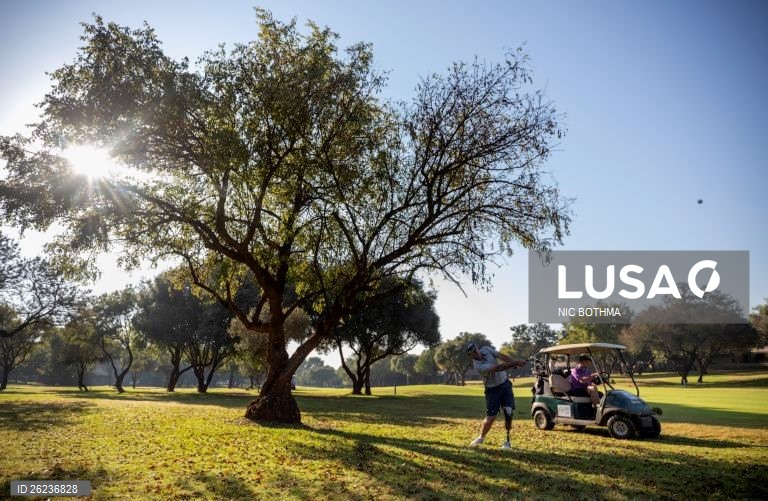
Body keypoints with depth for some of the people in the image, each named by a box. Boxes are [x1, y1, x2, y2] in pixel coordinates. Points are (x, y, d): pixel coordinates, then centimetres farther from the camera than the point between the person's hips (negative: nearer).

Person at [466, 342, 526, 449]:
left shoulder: (486, 349, -8)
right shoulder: (478, 366, -27)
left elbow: (501, 356, -15)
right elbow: (498, 368, -34)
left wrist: (515, 362, -30)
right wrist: (515, 363, -38)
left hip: (505, 384, 5)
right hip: (493, 389, -5)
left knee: (508, 412, -6)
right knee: (490, 417, -5)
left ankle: (507, 440, 7)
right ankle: (481, 438, 21)